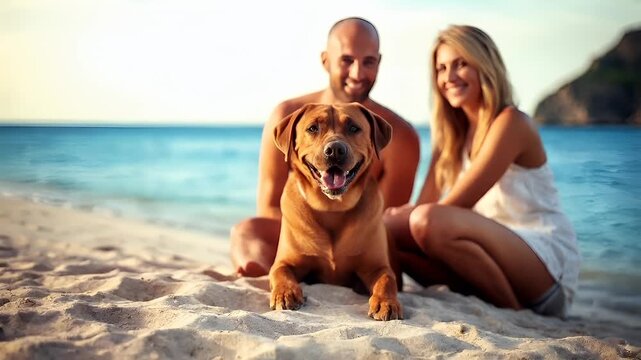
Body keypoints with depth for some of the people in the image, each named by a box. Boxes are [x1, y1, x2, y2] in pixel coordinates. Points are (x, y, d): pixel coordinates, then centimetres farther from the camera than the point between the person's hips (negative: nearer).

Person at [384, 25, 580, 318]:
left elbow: (457, 203, -18)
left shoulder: (511, 123, -10)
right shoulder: (453, 134, 14)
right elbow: (424, 203, 1)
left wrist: (400, 218, -13)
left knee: (430, 222, -31)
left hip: (547, 265, -7)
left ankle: (515, 313, -14)